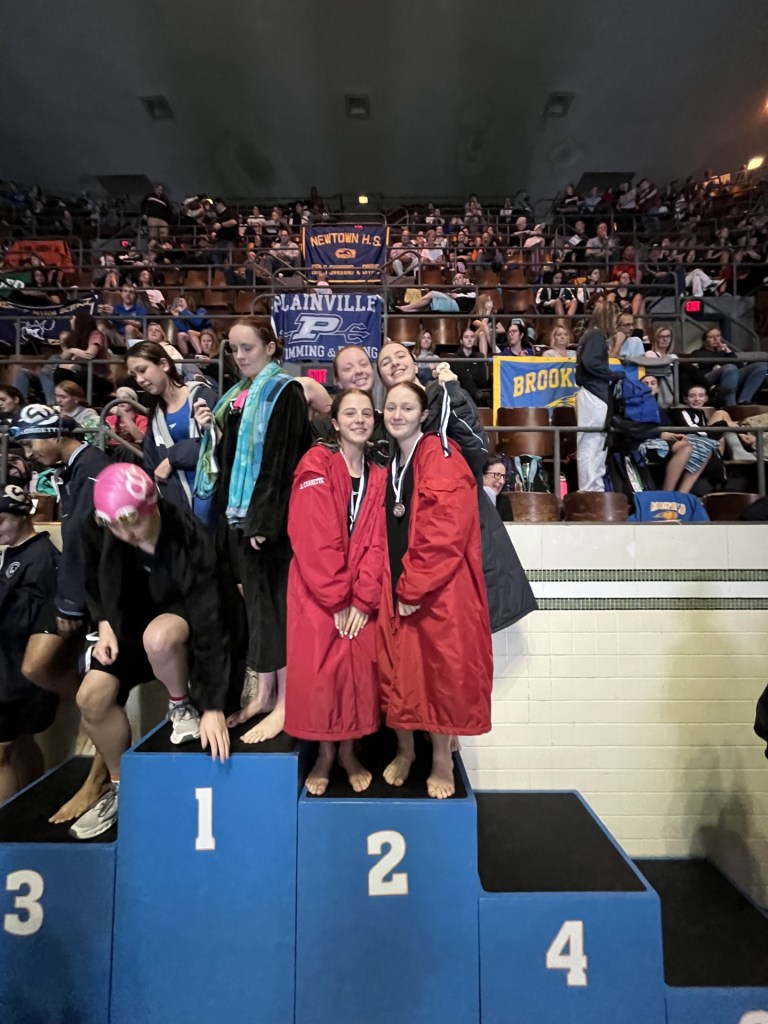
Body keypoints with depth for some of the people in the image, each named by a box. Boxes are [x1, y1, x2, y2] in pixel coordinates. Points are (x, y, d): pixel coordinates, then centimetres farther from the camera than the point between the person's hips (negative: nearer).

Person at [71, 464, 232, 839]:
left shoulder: (190, 540, -32)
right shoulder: (98, 533, -17)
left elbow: (209, 624, -32)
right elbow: (94, 583, 7)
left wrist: (213, 707, -33)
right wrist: (104, 624, -11)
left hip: (184, 615, -5)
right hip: (130, 620, 5)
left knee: (159, 636, -38)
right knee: (93, 696, -11)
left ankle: (182, 705, -4)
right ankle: (121, 785, 16)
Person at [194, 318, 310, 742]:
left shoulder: (285, 392, -6)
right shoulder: (235, 395, 17)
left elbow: (283, 459, -15)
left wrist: (265, 519, -21)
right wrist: (209, 428, 2)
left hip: (268, 515, -7)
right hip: (236, 510, 7)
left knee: (272, 602, -3)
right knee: (251, 601, 11)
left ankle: (284, 702, 9)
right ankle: (261, 690, 22)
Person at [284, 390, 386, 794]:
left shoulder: (378, 475, 6)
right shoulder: (316, 463, -7)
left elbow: (378, 541, 0)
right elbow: (314, 539, -14)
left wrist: (363, 599, -10)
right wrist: (336, 599, -15)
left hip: (362, 596, 4)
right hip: (316, 591, -3)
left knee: (360, 669, 5)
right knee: (318, 670, 2)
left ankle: (349, 751, 24)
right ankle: (324, 754, 22)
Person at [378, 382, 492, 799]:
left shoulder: (442, 458, -8)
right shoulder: (388, 464, 12)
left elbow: (446, 534, -16)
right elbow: (383, 532, 12)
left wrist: (414, 588, -16)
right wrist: (394, 585, 2)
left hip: (438, 590, -5)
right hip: (394, 587, 6)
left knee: (441, 669, 3)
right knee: (396, 670, 11)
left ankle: (442, 759, 22)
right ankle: (404, 751, 29)